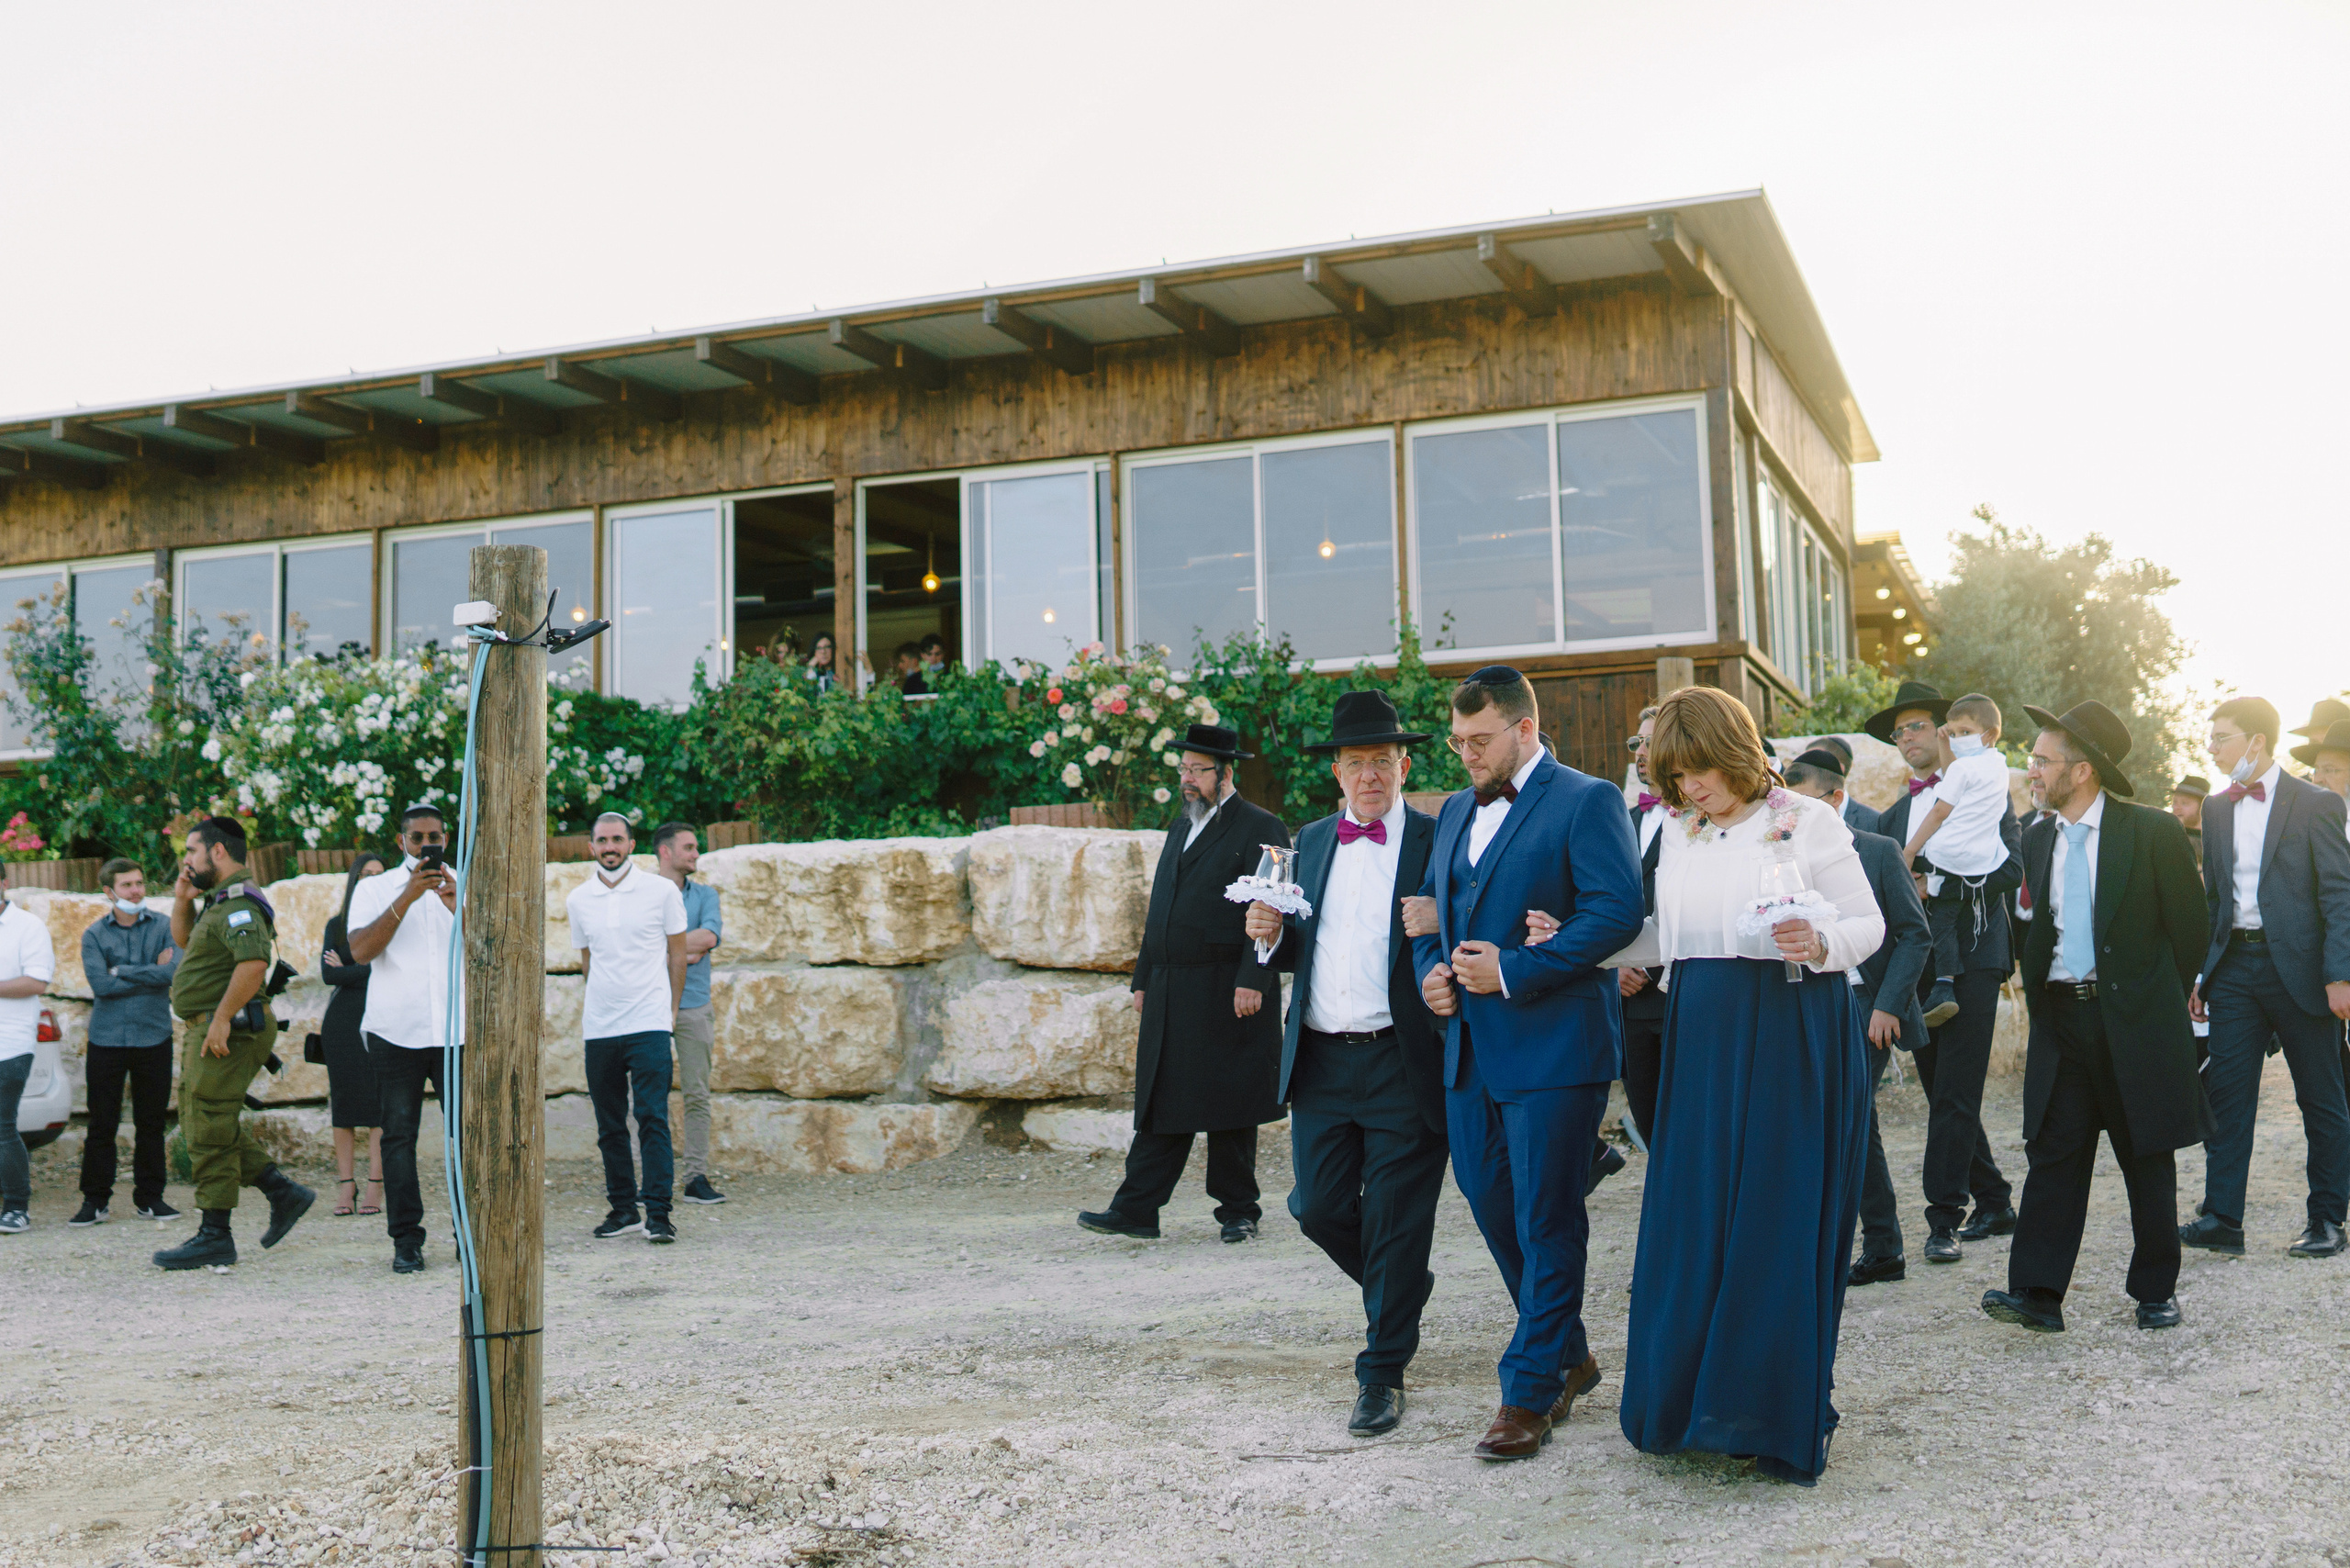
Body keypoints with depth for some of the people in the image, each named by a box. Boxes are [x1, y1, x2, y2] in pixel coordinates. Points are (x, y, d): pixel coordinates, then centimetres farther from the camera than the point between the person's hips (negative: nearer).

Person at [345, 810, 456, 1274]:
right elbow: (360, 951, -5)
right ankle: (406, 1241, 4)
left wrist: (456, 904, -13)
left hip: (457, 1030, 1)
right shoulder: (374, 889, 11)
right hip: (396, 1031, 0)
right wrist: (406, 898, -12)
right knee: (398, 1135, -1)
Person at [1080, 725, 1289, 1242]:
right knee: (1161, 1101, 5)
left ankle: (1238, 1211, 12)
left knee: (1229, 1107, 1)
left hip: (1227, 995, -7)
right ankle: (1135, 1210, 4)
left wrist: (1252, 981, -19)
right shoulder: (1181, 828, 19)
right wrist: (1144, 978, 18)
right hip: (1171, 995, 7)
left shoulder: (1260, 828, -4)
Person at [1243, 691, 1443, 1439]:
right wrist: (1271, 934, -3)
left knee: (1395, 1223, 1)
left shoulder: (1437, 842, -2)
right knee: (1318, 1208, 9)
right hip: (1321, 1062, 5)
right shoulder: (1311, 842, 13)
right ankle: (1402, 1287, 38)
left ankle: (1382, 1373, 15)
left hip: (1402, 1062, -5)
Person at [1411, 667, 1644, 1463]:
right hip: (1470, 1049, 8)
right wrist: (1430, 970, 4)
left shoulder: (1587, 801, -7)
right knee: (1495, 1211, 14)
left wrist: (1512, 971, -18)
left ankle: (1531, 1392, 8)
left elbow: (1617, 912, -16)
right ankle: (1569, 1353, 32)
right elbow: (1430, 909, 25)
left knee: (1547, 1224, -1)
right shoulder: (1457, 811, 17)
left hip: (1553, 1046, -8)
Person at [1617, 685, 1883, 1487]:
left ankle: (1780, 1418, 10)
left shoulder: (1806, 822, -3)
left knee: (1777, 1226, -1)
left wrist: (1819, 945, -23)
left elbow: (1869, 923, -2)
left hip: (1791, 1039, -5)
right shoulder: (1680, 835, 12)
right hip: (1702, 1041, 5)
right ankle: (1692, 1397, 17)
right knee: (1692, 1224, 4)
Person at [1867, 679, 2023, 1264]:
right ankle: (1994, 1204, 20)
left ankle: (1944, 1219, -8)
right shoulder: (1893, 815, 19)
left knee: (1955, 1094, -10)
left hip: (1970, 957, -6)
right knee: (1943, 1093, 9)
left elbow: (2010, 869, -9)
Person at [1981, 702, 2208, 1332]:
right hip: (2060, 1019, 4)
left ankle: (2156, 1291, 20)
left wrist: (2160, 1002, 7)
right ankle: (2037, 1293, -4)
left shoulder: (2153, 831, -7)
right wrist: (2040, 1005, 12)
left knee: (2148, 1162, 7)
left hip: (2135, 1020, -4)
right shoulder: (2036, 840, 9)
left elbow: (2188, 925, 0)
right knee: (2052, 1154, -2)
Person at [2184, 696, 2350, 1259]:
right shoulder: (2215, 810, 12)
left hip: (2299, 969, -5)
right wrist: (2195, 971, 10)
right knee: (2226, 1090, -1)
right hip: (2233, 966, 5)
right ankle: (2222, 1217, 0)